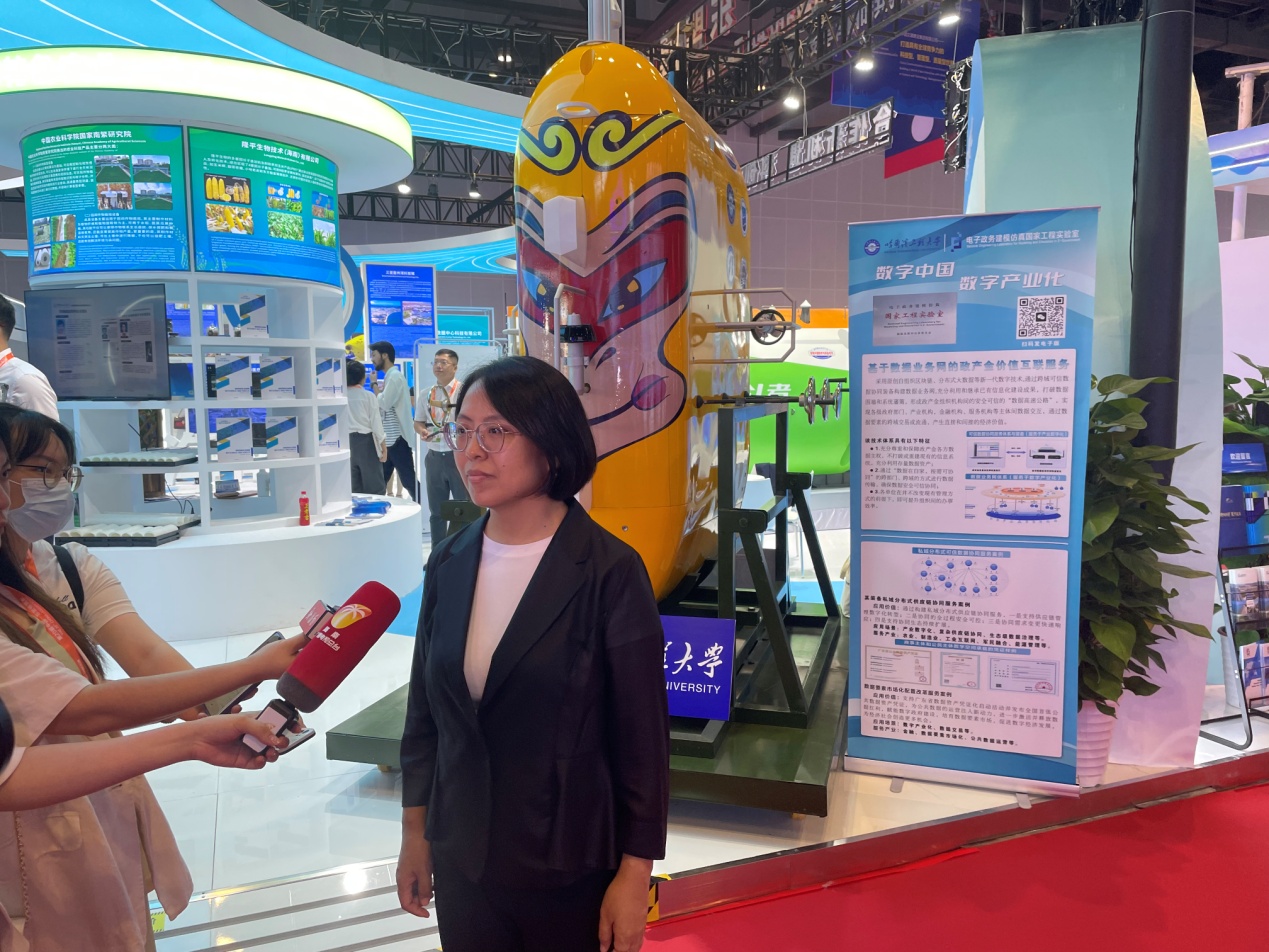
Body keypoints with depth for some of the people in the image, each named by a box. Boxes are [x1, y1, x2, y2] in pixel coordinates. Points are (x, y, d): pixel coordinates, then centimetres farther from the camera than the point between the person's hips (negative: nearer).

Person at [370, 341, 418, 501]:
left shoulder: (395, 376, -11)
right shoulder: (389, 376, 17)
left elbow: (384, 404, -17)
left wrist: (374, 385, -5)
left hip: (397, 438, -10)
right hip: (387, 438, 10)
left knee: (408, 480, -7)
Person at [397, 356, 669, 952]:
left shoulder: (609, 572, -17)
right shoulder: (448, 563, -2)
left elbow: (642, 737, -13)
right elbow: (424, 708, 6)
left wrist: (634, 877, -9)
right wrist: (415, 835, 10)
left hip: (572, 866, -4)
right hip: (461, 862, 4)